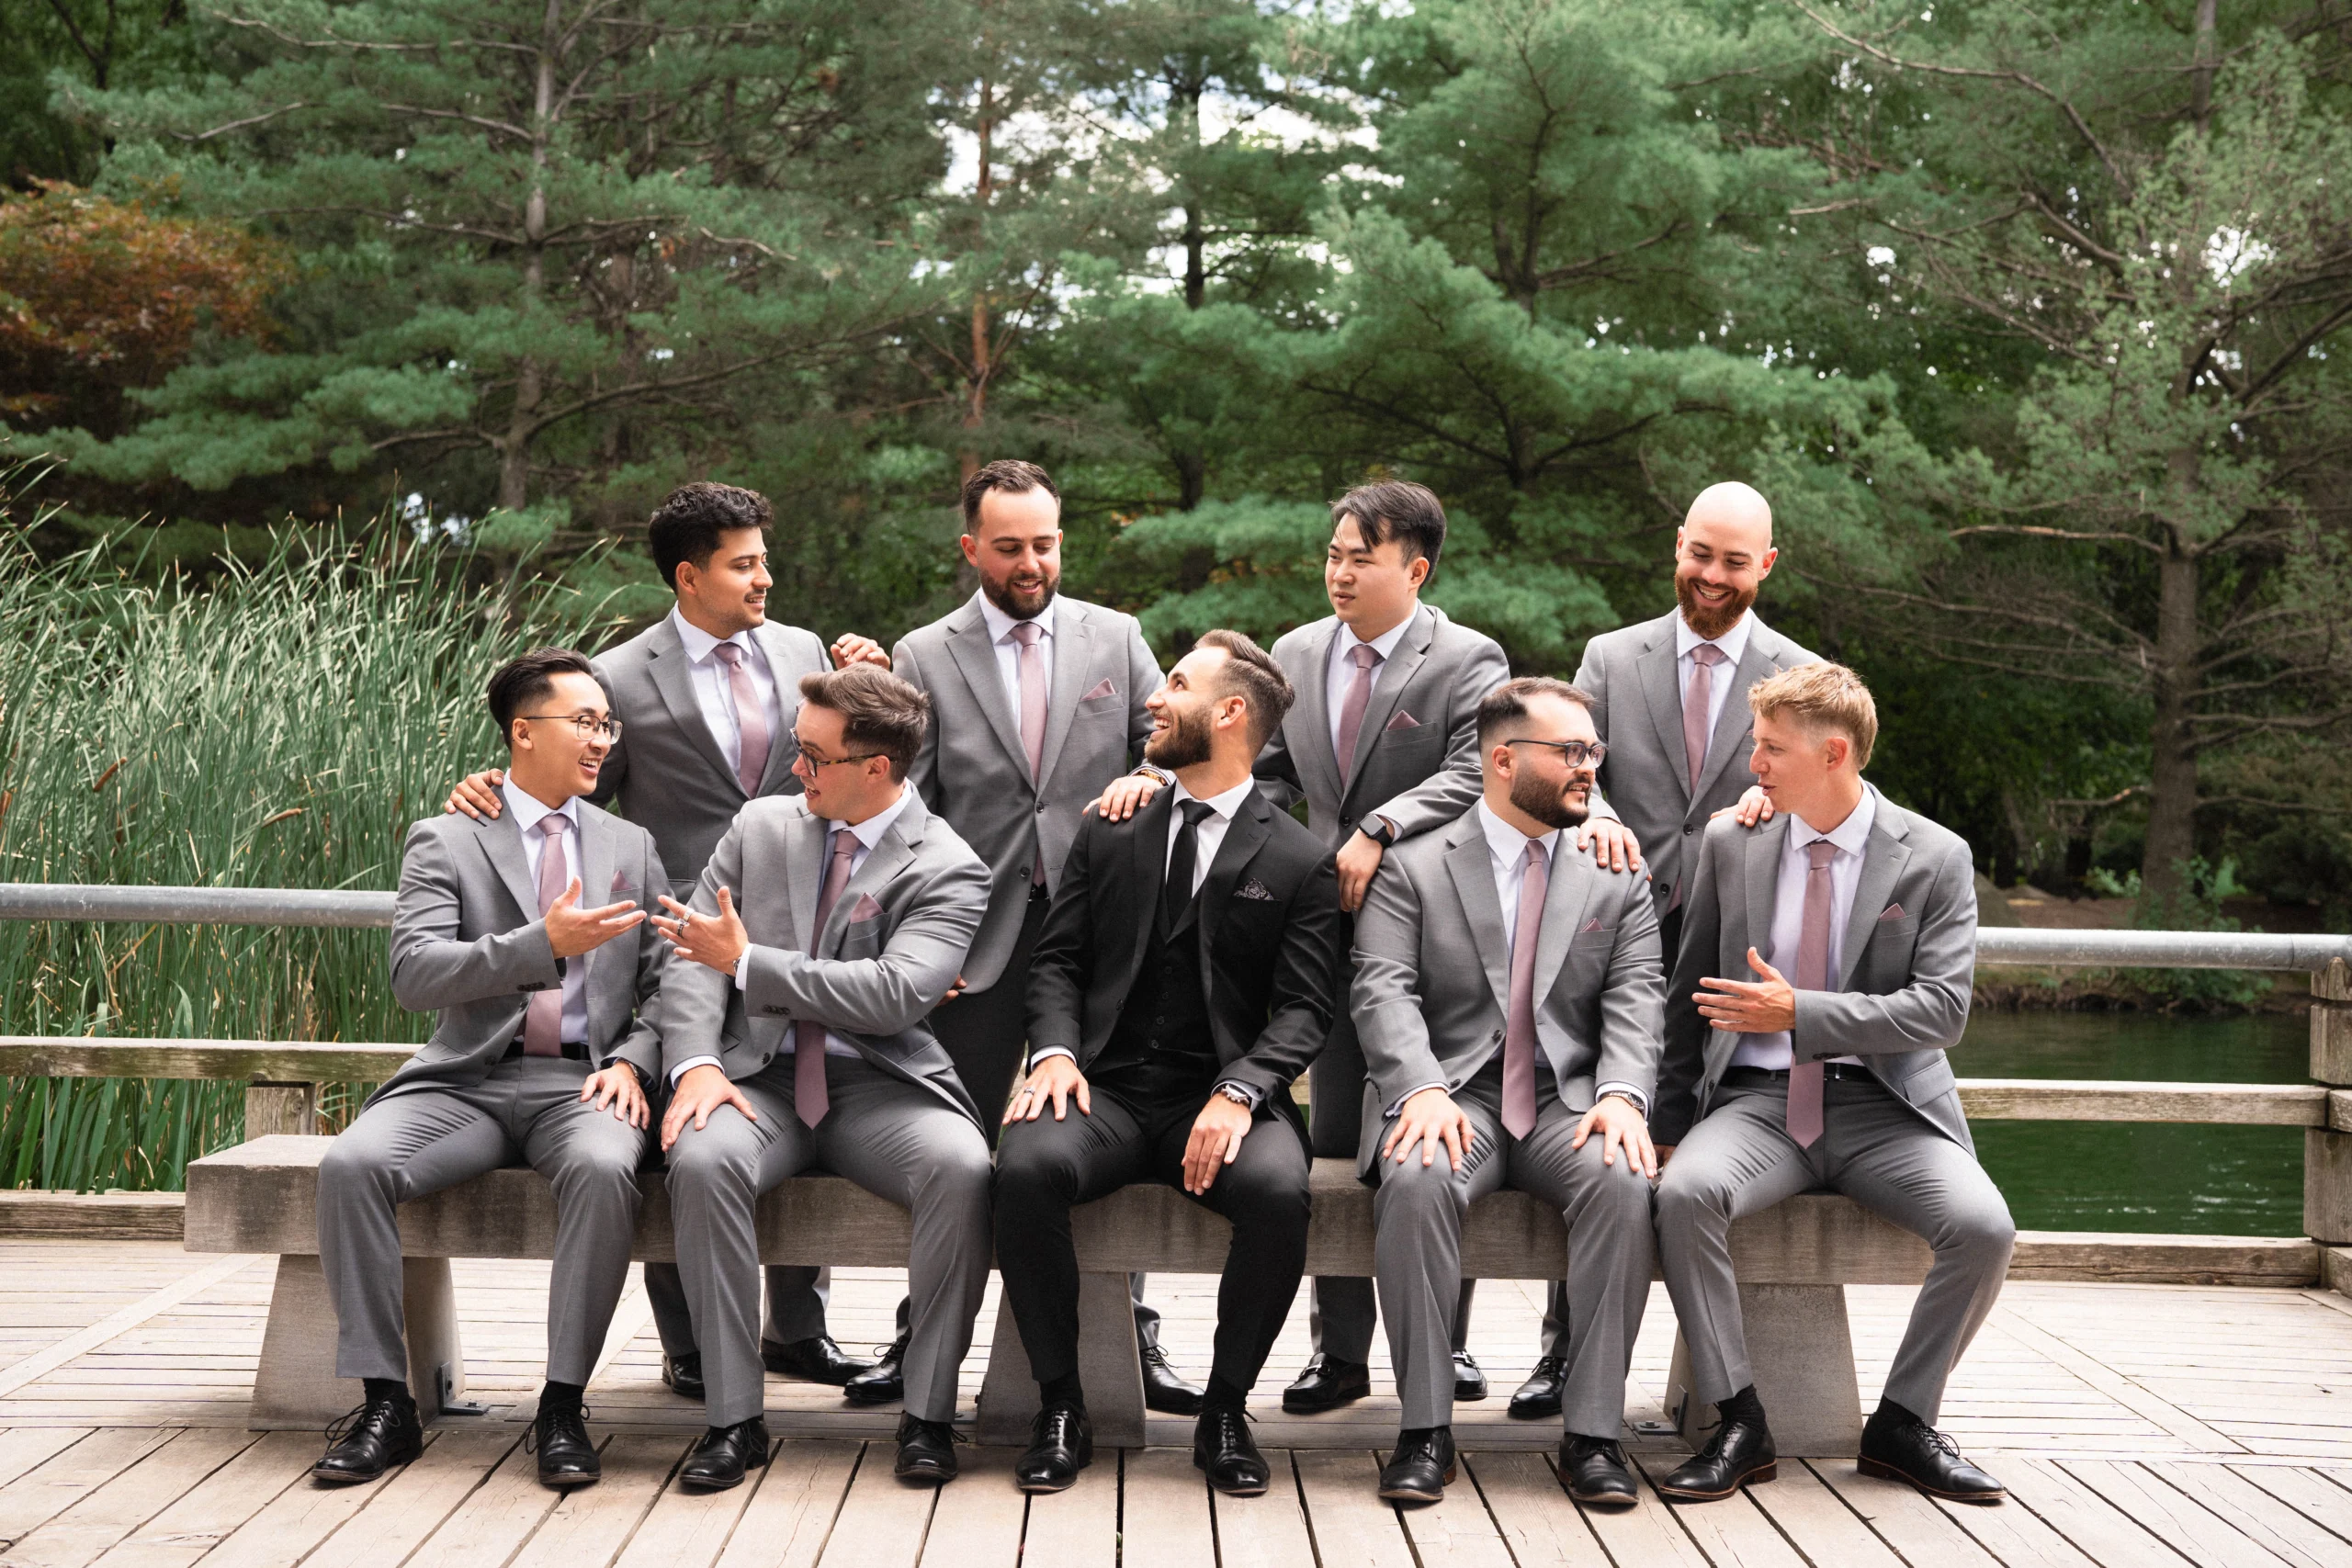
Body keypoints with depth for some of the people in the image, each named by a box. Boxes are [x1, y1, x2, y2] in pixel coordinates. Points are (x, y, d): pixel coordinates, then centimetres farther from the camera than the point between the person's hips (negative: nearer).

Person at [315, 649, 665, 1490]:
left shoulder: (632, 846, 18)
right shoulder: (444, 842, 7)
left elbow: (662, 985, 15)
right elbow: (414, 975, -8)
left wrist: (631, 1060, -6)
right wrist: (543, 943, -20)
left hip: (580, 1082, 0)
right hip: (466, 1078, 0)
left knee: (603, 1170, -34)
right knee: (351, 1164, -28)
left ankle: (563, 1406, -24)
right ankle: (385, 1403, -17)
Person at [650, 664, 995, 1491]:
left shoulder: (948, 870, 0)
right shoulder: (760, 826, 13)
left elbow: (893, 994, -15)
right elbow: (694, 956, 7)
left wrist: (749, 963, -13)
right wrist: (697, 1063, -12)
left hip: (882, 1085, -2)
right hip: (759, 1078, 2)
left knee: (963, 1167, -33)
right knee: (703, 1159, -32)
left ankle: (927, 1413, -19)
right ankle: (734, 1417, -21)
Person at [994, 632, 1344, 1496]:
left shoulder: (1300, 862, 6)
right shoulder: (1108, 834, 17)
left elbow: (1302, 1009, -1)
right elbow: (1057, 959, 13)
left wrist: (1238, 1093, -19)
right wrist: (1055, 1049, -8)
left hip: (1223, 1094, -2)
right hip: (1108, 1089, 2)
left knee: (1278, 1189, -34)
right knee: (1025, 1165, -31)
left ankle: (1225, 1409, -11)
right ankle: (1060, 1408, -14)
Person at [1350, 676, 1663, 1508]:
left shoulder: (1617, 878, 15)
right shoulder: (1413, 869, 8)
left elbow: (1637, 1000, 3)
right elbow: (1384, 994, -5)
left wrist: (1622, 1096, -17)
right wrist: (1423, 1090, -24)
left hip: (1569, 1100, 2)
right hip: (1453, 1097, -2)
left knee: (1621, 1182, -31)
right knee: (1416, 1181, -34)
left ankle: (1591, 1433, -22)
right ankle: (1425, 1430, -24)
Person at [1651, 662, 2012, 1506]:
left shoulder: (1935, 857, 0)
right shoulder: (1730, 843, 7)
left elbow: (1942, 1009, -9)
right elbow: (1688, 994, 13)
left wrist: (1798, 1012, -17)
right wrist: (1671, 1121, 8)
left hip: (1884, 1106, -1)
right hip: (1758, 1098, 1)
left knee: (1983, 1225, -27)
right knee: (1685, 1192, -31)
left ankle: (1903, 1422, -4)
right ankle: (1740, 1424, -18)